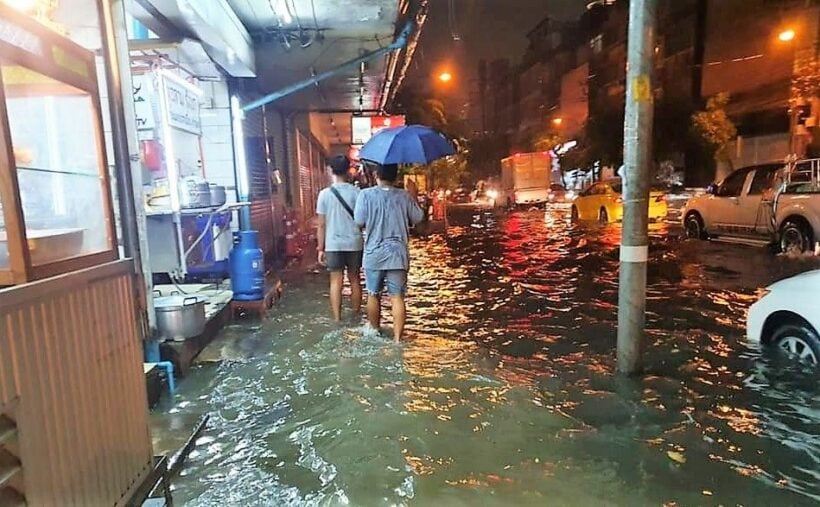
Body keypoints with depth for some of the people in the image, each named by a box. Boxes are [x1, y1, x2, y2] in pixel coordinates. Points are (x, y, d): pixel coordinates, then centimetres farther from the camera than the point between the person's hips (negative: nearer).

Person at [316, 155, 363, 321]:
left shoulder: (324, 194, -4)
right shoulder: (356, 192, -5)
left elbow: (322, 225, -2)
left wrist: (321, 249, 4)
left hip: (333, 245, 0)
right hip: (354, 243, 1)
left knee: (336, 281, 5)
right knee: (354, 280, 14)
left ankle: (337, 319, 6)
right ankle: (356, 314, 25)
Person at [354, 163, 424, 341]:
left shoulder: (366, 194, -8)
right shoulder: (404, 196, -2)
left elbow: (359, 222, -8)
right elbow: (418, 219, 8)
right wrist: (414, 197, 20)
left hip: (374, 254, 0)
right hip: (398, 254, 1)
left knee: (373, 295, 16)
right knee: (397, 297, 3)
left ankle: (375, 331, 32)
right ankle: (397, 338, 2)